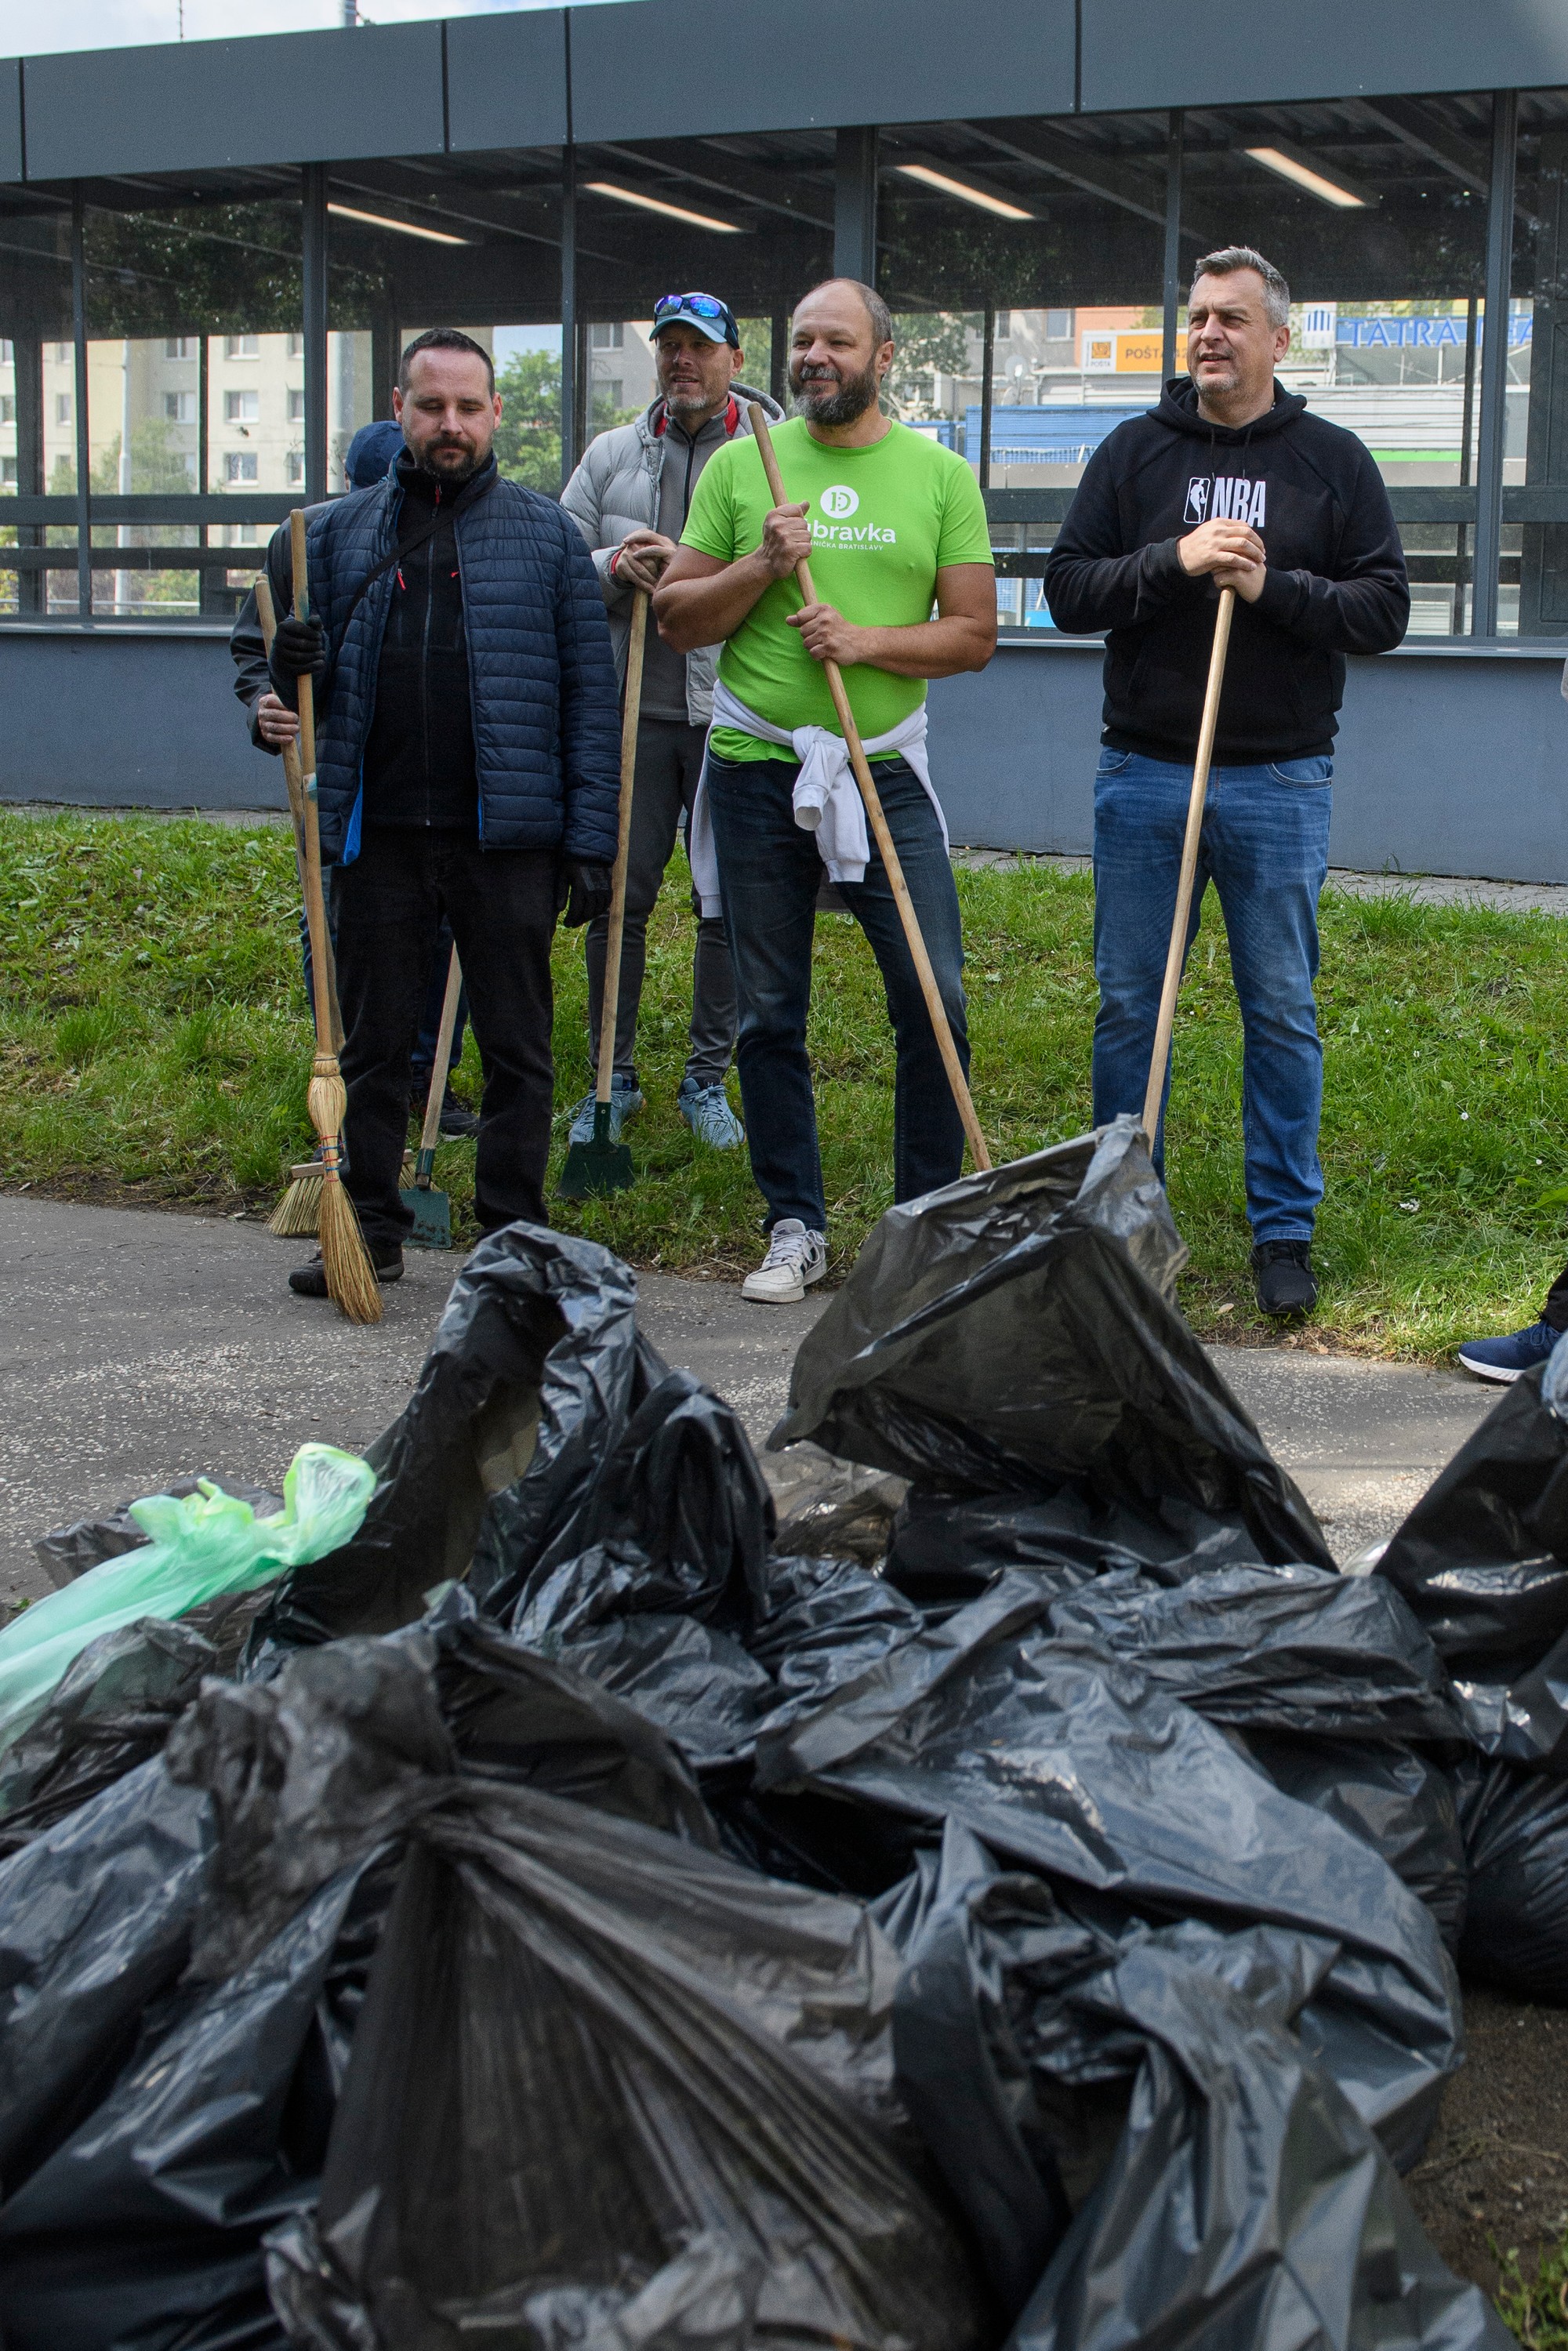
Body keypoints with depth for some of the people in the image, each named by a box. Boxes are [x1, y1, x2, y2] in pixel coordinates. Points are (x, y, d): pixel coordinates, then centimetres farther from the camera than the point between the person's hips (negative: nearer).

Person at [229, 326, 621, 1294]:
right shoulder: (335, 534, 10)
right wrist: (289, 666, -10)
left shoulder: (546, 534, 4)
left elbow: (592, 695, 1)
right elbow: (261, 647, 16)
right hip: (380, 831, 2)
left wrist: (591, 840, -6)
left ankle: (514, 1239, 15)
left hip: (506, 834, -2)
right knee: (374, 1040, 9)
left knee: (517, 1046, 5)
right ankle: (372, 1230, 19)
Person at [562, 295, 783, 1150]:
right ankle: (612, 1079, 16)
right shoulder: (610, 455, 11)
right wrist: (612, 568, -10)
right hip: (632, 704, 2)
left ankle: (708, 1079, 17)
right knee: (619, 894, 3)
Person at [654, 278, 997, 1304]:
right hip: (756, 770, 1)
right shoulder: (740, 466, 6)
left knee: (936, 1000, -4)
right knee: (770, 1015, 6)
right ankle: (795, 1226, 19)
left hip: (885, 770, -1)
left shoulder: (940, 474, 4)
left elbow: (974, 634, 1)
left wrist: (867, 640, -14)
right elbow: (676, 620, 5)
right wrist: (761, 566, -11)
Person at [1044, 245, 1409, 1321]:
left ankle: (1285, 1230, 15)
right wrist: (1174, 562, -15)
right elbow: (1069, 587, 0)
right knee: (1129, 1003, 7)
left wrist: (1270, 587, -16)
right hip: (1143, 774, 1)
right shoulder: (1135, 451, 7)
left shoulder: (1333, 459, 4)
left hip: (1280, 782, -1)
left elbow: (1384, 608, -1)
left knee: (1282, 1012, 4)